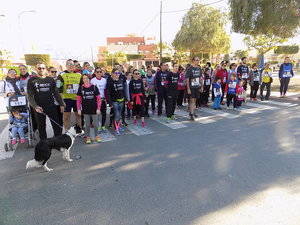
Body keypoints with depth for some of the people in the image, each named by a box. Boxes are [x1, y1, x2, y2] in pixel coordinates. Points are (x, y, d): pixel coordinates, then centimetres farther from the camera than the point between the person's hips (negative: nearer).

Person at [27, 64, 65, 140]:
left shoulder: (51, 79, 9)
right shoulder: (32, 80, 4)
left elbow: (56, 93, 12)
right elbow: (30, 96, -1)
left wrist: (61, 104, 5)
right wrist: (35, 106, -16)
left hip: (51, 107, 1)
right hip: (39, 108, -1)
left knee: (57, 125, -1)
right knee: (41, 127, 9)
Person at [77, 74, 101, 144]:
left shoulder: (94, 87, -5)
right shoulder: (81, 88, 0)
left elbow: (98, 99, -2)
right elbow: (78, 100, 4)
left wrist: (98, 108, -5)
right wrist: (79, 109, -1)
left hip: (94, 109, -1)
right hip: (85, 110, 1)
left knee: (95, 124, 7)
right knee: (87, 124, 10)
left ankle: (96, 136, 24)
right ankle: (88, 137, 24)